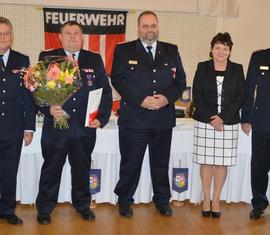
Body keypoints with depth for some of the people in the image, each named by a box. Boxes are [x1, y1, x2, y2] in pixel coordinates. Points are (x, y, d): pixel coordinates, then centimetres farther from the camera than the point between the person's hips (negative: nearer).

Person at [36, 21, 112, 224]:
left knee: (82, 168, 14)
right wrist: (48, 108, -18)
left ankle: (83, 205, 31)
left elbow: (105, 91, 6)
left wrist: (102, 117, -5)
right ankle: (44, 208, 22)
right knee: (51, 169, 7)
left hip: (86, 126, 2)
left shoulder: (95, 60, 7)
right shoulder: (47, 58, 3)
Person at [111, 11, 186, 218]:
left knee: (161, 163, 15)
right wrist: (141, 100, -16)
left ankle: (162, 200, 31)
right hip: (133, 118, -2)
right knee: (130, 164, 7)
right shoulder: (124, 51, 1)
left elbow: (180, 81, 7)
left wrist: (167, 97, -12)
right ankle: (125, 201, 25)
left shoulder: (171, 51, 9)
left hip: (164, 118, 3)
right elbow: (117, 80, -6)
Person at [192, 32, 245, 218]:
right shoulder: (203, 68, 5)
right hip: (205, 122, 0)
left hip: (228, 123, 1)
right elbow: (197, 95, 0)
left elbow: (240, 97, 1)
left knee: (222, 162, 3)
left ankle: (216, 199, 16)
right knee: (206, 161, 4)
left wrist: (222, 118, -11)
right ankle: (206, 198, 17)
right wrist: (210, 117, -12)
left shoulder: (237, 69, 6)